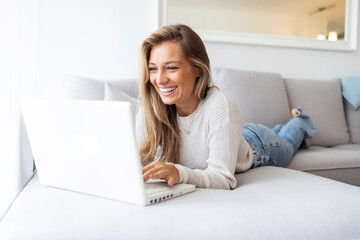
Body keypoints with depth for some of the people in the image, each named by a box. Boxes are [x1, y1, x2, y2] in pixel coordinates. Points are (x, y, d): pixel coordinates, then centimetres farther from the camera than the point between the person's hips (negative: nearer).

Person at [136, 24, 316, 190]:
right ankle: (280, 129, 69)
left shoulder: (221, 106, -46)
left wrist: (179, 173, -66)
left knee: (286, 144, 35)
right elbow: (139, 159, -29)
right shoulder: (149, 107, -34)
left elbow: (224, 178, -48)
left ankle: (299, 121, 65)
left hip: (258, 145, -3)